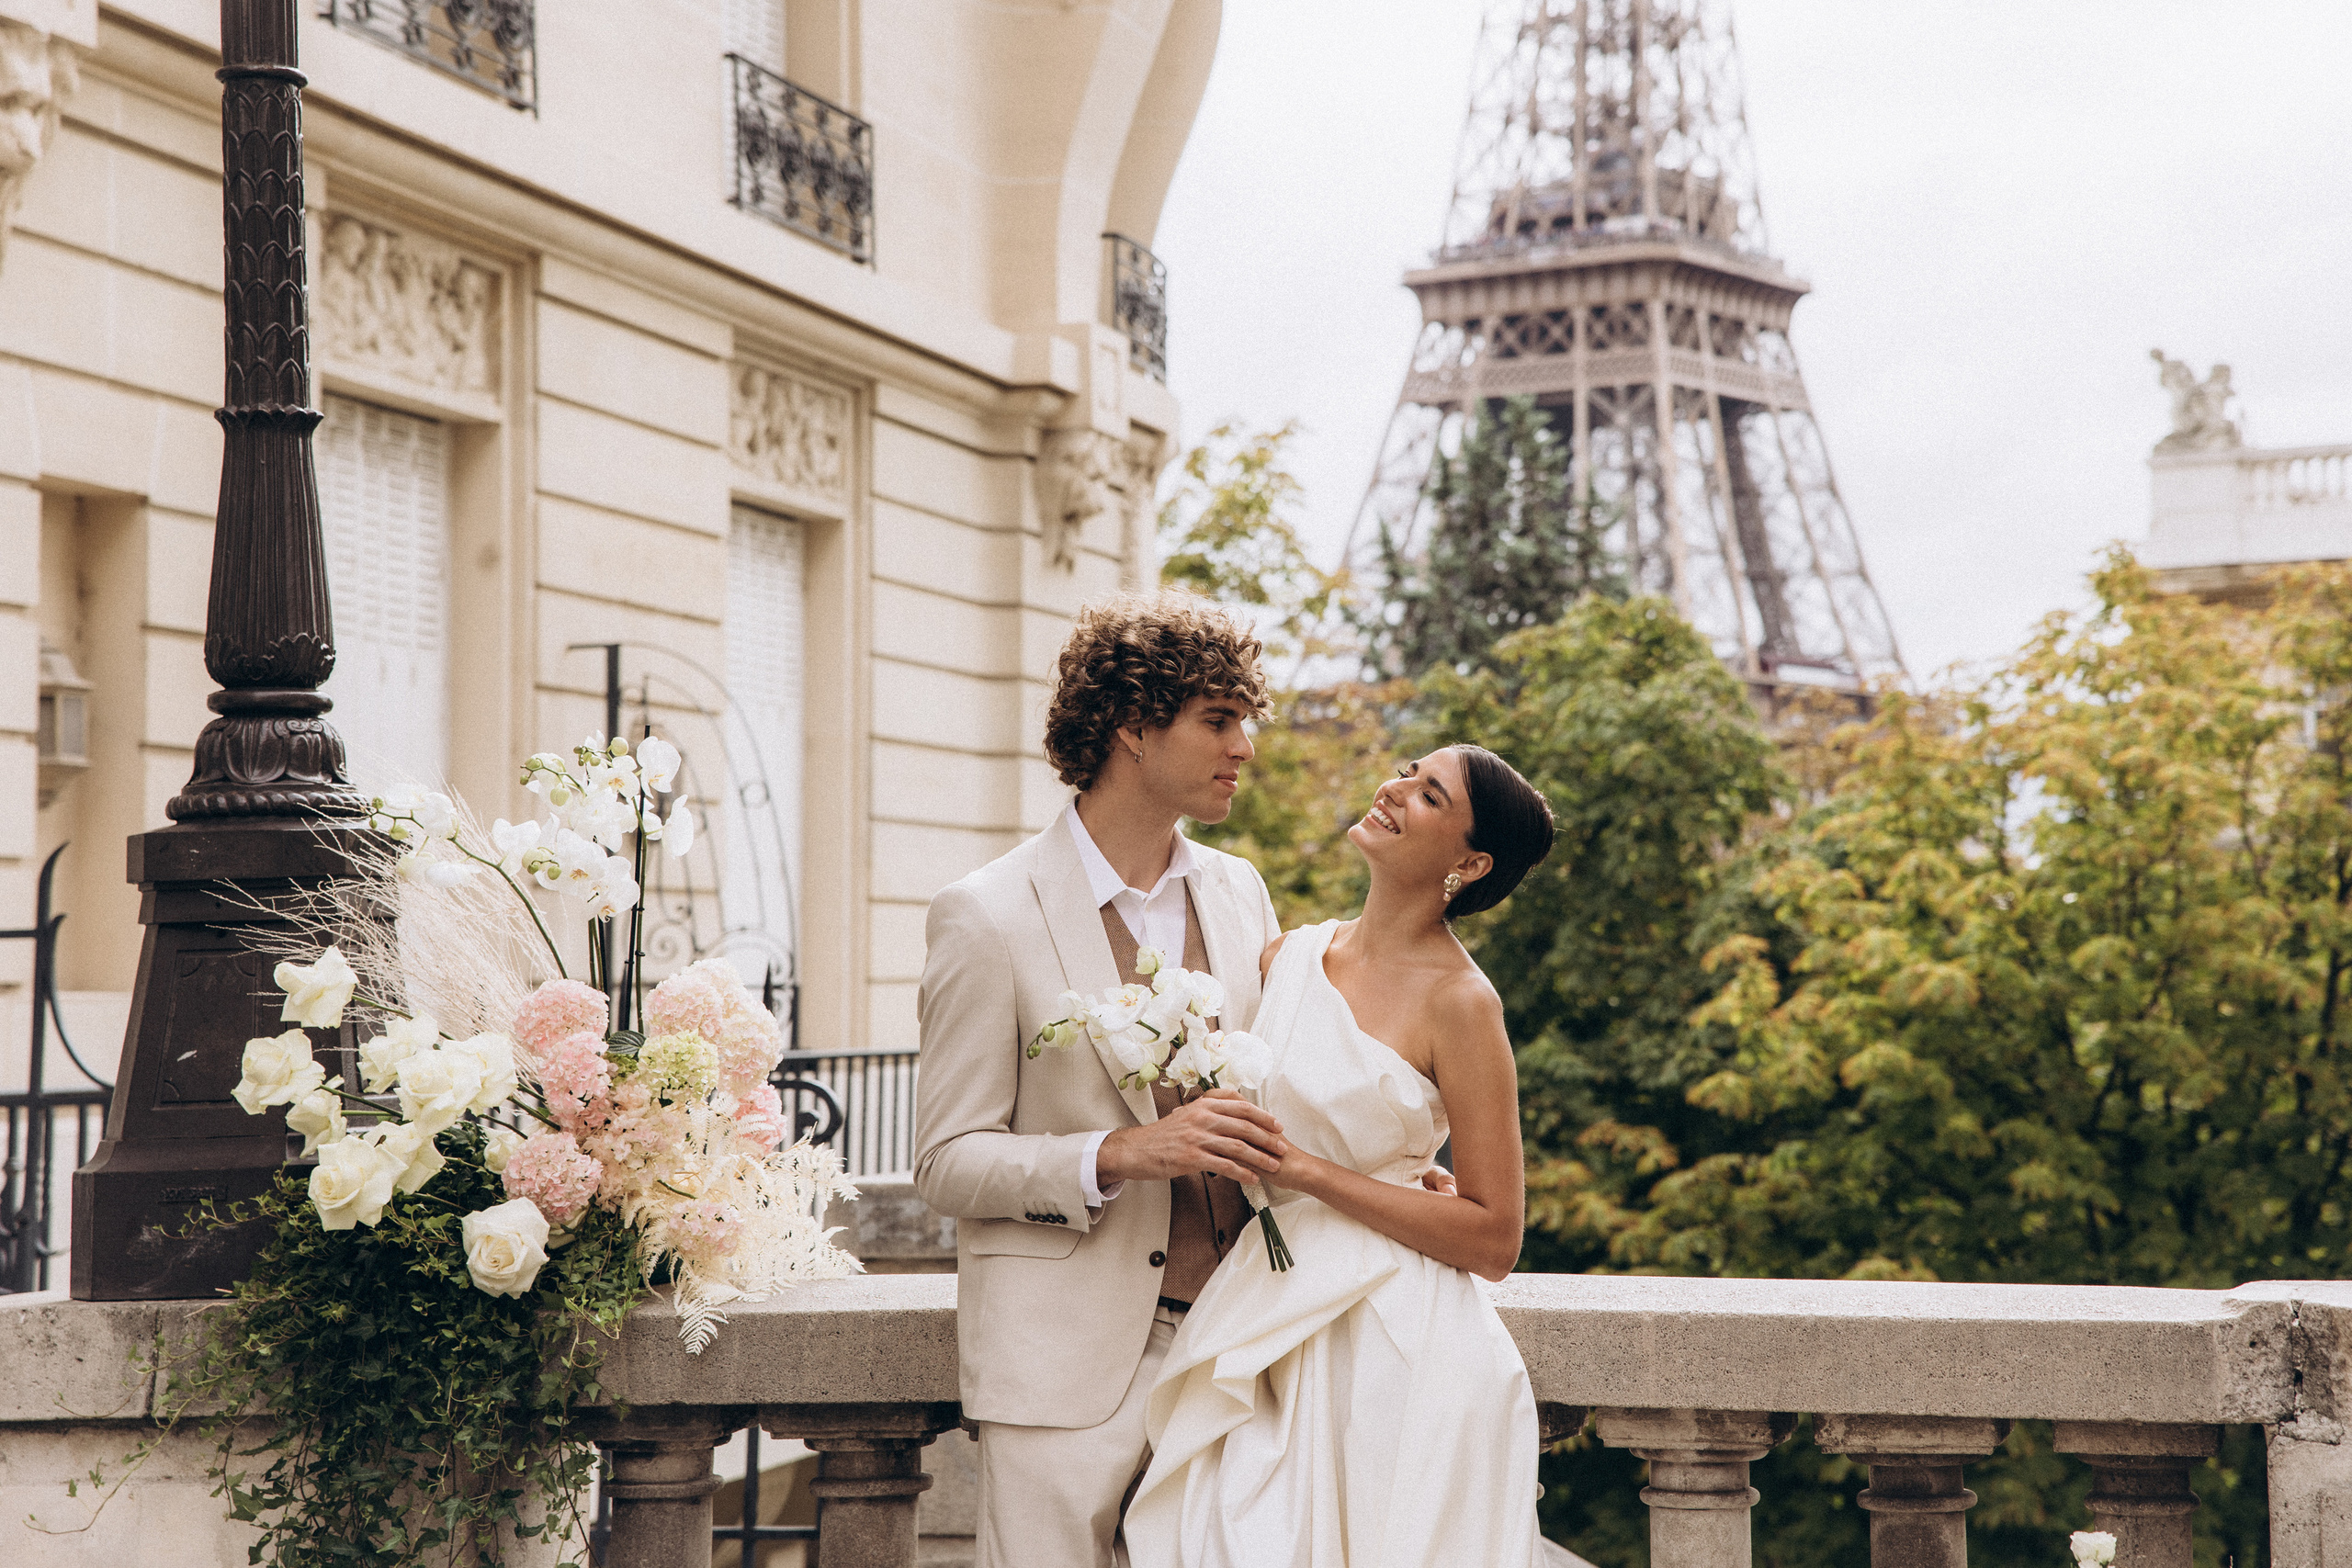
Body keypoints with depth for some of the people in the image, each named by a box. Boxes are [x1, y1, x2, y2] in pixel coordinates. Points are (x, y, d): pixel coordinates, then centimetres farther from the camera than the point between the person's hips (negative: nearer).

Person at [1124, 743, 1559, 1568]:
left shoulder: (1459, 1003, -11)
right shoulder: (1287, 958, 7)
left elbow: (1494, 1239, -13)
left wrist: (1306, 1169, -16)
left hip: (1396, 1354, -6)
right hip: (1267, 1334, 6)